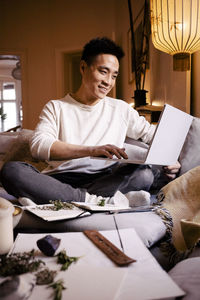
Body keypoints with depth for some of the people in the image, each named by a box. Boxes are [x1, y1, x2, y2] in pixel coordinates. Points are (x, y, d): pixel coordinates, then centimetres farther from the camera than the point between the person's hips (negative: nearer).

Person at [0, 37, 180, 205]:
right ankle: (95, 200, -31)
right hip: (60, 180, -1)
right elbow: (38, 146, -7)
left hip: (105, 180, 1)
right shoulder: (56, 107, 10)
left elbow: (152, 134, 21)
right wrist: (92, 150, -22)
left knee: (145, 174, -27)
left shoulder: (121, 109, 18)